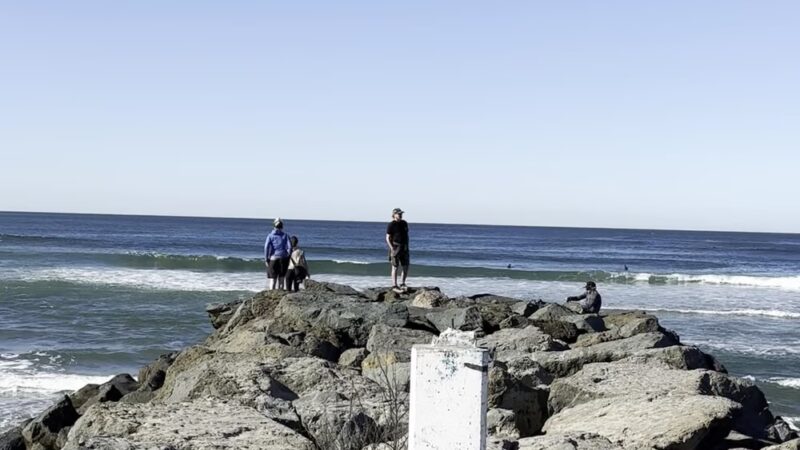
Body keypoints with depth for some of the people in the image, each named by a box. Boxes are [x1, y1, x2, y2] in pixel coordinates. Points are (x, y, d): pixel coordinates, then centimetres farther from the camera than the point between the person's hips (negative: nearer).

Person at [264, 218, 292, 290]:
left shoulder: (270, 236, 1)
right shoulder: (285, 236, 3)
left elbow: (266, 247, -9)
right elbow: (289, 247, -5)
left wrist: (266, 259, -4)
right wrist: (288, 258, 3)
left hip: (273, 258, -1)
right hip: (283, 259, 1)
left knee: (272, 279, 4)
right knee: (281, 278, 9)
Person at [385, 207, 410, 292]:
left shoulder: (404, 223, 11)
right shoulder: (391, 225, -8)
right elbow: (388, 238, -8)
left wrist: (407, 247, 14)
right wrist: (392, 249, -17)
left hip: (404, 248, 6)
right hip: (395, 248, -6)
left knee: (406, 267, 6)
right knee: (395, 268, -2)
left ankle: (402, 284, 20)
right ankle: (394, 286, 4)